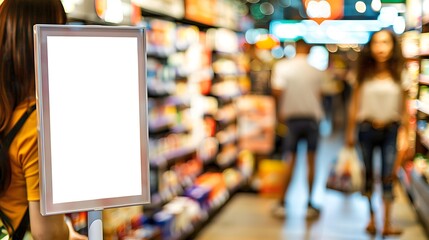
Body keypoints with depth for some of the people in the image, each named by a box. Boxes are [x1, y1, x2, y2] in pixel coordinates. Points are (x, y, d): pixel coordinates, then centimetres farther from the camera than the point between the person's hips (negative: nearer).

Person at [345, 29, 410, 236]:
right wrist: (350, 133, 2)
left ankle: (386, 224, 5)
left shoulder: (399, 75, -1)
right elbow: (355, 105, 2)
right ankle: (371, 217, 27)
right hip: (367, 129, 1)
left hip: (390, 130, 0)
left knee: (388, 177, -2)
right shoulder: (364, 74, -1)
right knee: (368, 175, 10)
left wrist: (406, 137, -2)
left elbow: (404, 108, 1)